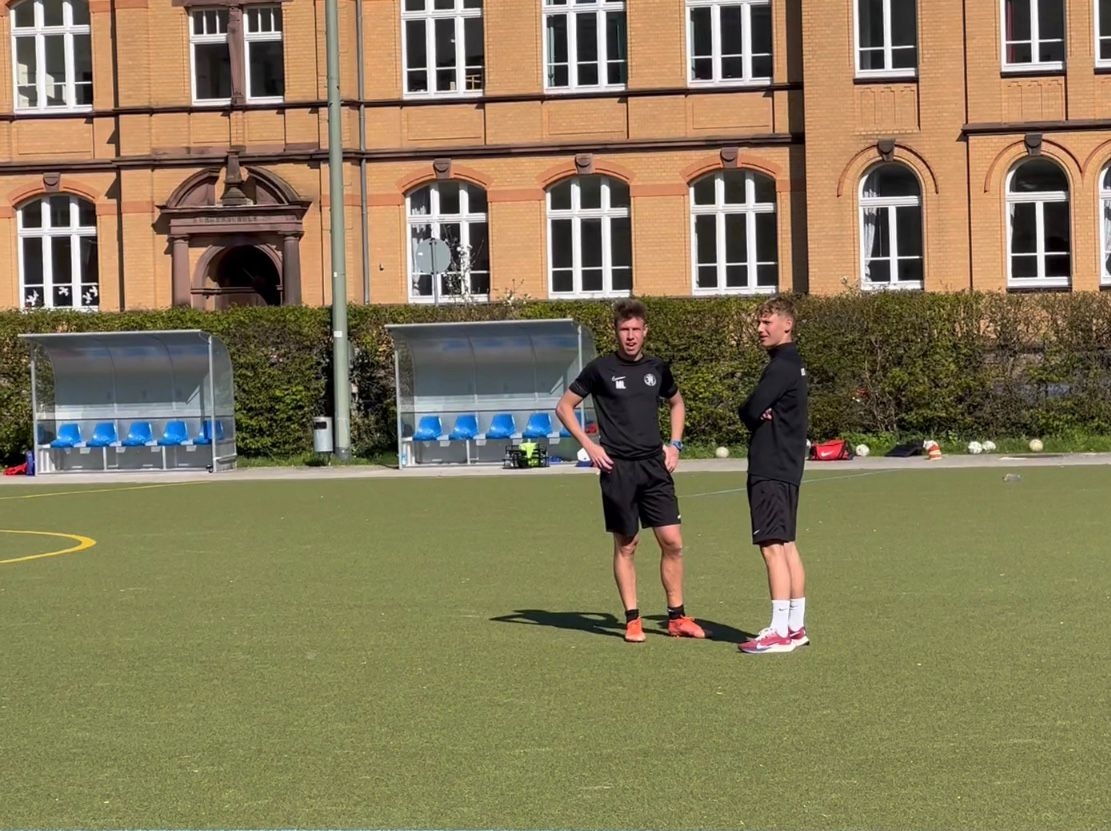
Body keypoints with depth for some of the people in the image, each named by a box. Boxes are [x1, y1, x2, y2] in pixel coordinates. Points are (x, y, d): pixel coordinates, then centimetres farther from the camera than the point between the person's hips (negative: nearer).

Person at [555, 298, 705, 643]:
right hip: (617, 468, -3)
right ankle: (632, 620, 12)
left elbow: (677, 404, 27)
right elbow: (564, 407, 3)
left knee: (672, 542, 0)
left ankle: (677, 617, 11)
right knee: (626, 545, 3)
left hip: (654, 465, 3)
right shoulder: (601, 368, -3)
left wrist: (675, 444, 13)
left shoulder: (657, 368, 9)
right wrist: (589, 445, -5)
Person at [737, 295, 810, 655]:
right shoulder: (791, 364, 18)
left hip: (772, 470, -11)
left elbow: (751, 411, -21)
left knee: (773, 546, -11)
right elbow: (758, 411, 14)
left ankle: (780, 632, -13)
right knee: (787, 545, 13)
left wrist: (752, 415, 0)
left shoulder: (782, 366, -14)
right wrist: (757, 414, -7)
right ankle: (796, 627, 18)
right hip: (785, 467, 11)